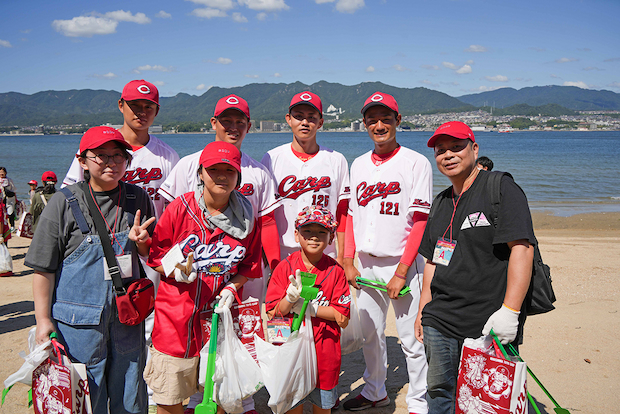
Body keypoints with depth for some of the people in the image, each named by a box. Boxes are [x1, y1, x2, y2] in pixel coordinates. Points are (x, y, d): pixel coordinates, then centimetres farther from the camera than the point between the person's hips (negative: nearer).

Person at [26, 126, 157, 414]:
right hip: (79, 322, -3)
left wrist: (142, 244, -9)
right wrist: (43, 320, -5)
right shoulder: (64, 203, -6)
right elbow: (44, 268, -3)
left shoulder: (138, 199, 3)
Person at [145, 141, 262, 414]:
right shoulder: (180, 208, -5)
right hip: (176, 312, -2)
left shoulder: (246, 218, 3)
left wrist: (231, 289, -4)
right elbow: (154, 253, 2)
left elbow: (249, 265, 12)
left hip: (218, 312, 2)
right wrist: (174, 270, -17)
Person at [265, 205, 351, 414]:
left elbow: (343, 318, -6)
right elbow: (272, 313, -7)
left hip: (325, 349, 1)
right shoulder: (285, 267, -5)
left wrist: (310, 308, -14)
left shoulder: (335, 270, -4)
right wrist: (290, 298, -25)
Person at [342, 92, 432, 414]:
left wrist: (401, 272, -16)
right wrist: (348, 262, 5)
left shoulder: (416, 163, -6)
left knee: (412, 338, 1)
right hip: (366, 264, 6)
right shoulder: (358, 165, 11)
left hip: (402, 264, -5)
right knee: (369, 333, 16)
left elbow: (420, 221, -11)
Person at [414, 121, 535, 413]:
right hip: (440, 320, 7)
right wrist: (423, 310, 18)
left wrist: (509, 311, -23)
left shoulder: (501, 188, -7)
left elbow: (522, 248, -16)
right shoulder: (441, 202, 16)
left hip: (489, 323, -6)